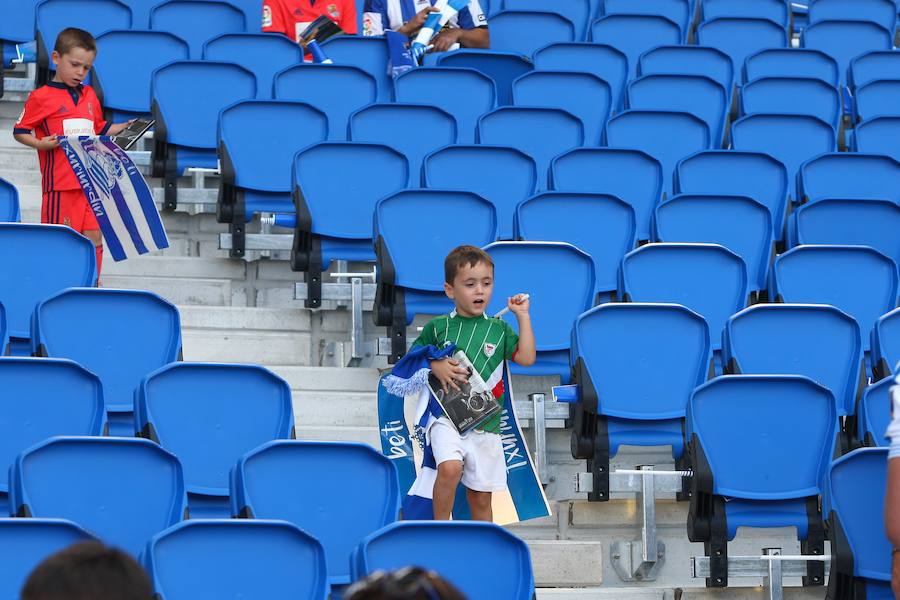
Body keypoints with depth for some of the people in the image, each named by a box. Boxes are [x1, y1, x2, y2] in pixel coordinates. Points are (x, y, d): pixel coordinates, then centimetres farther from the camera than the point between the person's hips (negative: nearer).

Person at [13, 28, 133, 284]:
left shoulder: (90, 96, 16)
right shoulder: (41, 97, -4)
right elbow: (19, 131, 0)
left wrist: (125, 127, 15)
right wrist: (40, 144, -17)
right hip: (60, 185, -6)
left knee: (94, 236, 8)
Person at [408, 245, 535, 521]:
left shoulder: (498, 329, 9)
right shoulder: (438, 327, 5)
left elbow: (527, 358, -2)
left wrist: (523, 316, -2)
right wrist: (435, 366, -6)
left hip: (485, 424, 2)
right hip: (447, 416, -2)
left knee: (481, 498, 7)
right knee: (450, 468, -30)